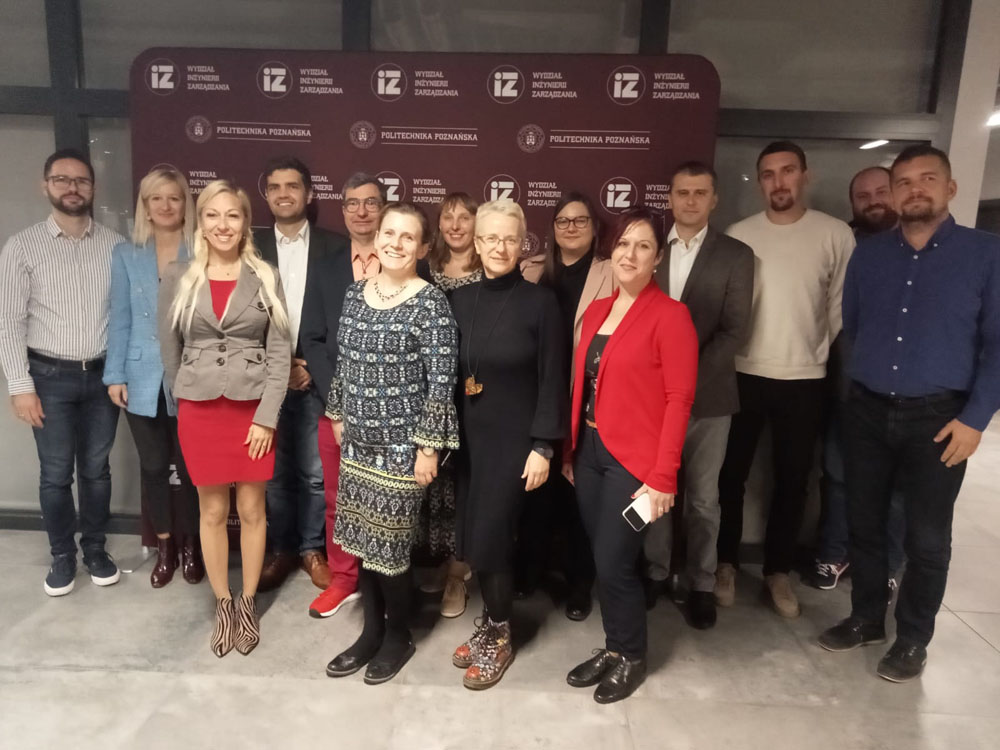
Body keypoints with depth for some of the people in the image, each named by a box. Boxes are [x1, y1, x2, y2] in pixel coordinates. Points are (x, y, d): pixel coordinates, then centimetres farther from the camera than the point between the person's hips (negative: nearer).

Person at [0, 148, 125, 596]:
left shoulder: (115, 245, 1)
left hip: (102, 375, 1)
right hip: (50, 376, -1)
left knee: (96, 469, 12)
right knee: (55, 474, 8)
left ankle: (95, 549, 28)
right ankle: (62, 555, 26)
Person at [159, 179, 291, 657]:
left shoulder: (266, 277, -1)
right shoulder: (177, 279, 2)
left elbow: (280, 352, -4)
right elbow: (169, 350, 9)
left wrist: (267, 415, -10)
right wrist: (185, 401, 10)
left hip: (254, 408, -1)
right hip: (199, 410, 1)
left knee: (251, 510, 8)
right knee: (213, 511, 11)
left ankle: (249, 604, 26)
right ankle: (223, 605, 28)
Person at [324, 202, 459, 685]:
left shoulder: (430, 302, -12)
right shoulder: (355, 294, 5)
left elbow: (441, 380, -14)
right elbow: (343, 362, 14)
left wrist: (429, 446, -15)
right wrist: (338, 416, 16)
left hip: (403, 442, -5)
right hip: (358, 439, 6)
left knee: (391, 542, 4)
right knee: (362, 539, 14)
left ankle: (398, 635, 28)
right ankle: (372, 629, 33)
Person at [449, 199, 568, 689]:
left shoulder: (540, 302, -8)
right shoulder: (459, 300, 5)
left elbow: (552, 381, -8)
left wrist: (543, 447, -11)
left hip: (514, 439, -4)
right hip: (466, 437, 5)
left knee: (491, 538, -1)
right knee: (471, 537, 9)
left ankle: (500, 636, 22)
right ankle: (490, 622, 32)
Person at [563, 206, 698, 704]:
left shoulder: (670, 315, -10)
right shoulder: (596, 311, 10)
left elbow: (679, 399, -13)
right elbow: (582, 386, 11)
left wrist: (662, 476, -16)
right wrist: (569, 450, 9)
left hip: (634, 459, -6)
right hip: (590, 450, 6)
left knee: (614, 561, 1)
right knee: (601, 559, 13)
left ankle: (631, 656, 26)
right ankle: (613, 647, 33)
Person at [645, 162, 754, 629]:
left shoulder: (736, 255, 1)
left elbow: (735, 331, -6)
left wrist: (690, 376, -16)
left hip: (707, 394, -1)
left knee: (702, 498, 8)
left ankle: (701, 584, 24)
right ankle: (655, 573, 27)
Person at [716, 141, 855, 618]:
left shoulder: (836, 235, -2)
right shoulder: (738, 236, -1)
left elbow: (842, 308, 1)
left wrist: (835, 364, 0)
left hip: (804, 379, 0)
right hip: (743, 375, 0)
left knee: (792, 480, 10)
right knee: (731, 474, 8)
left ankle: (778, 571, 27)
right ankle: (726, 563, 26)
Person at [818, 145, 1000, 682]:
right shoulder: (867, 254, 6)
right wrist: (852, 396, 8)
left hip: (939, 418, -2)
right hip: (867, 412, 3)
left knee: (927, 537, 8)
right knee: (863, 523, 11)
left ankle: (913, 638, 26)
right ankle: (866, 619, 30)